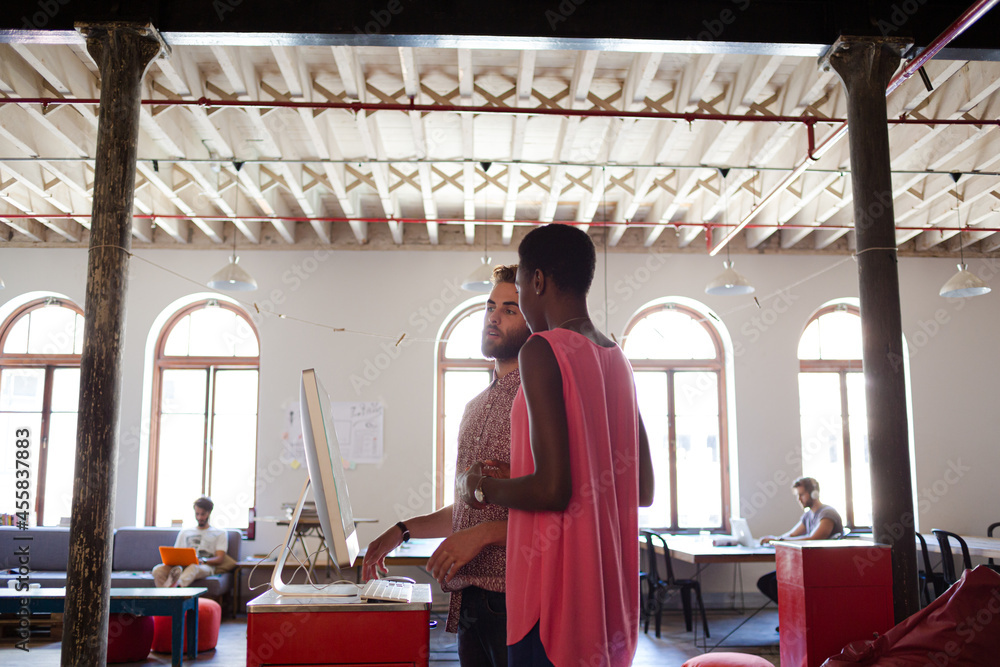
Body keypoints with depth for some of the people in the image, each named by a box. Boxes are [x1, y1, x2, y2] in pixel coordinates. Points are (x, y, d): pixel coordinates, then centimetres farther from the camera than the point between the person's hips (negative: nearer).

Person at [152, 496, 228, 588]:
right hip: (182, 565, 4)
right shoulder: (184, 532, 31)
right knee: (157, 570, -29)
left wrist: (203, 560, -14)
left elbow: (220, 559, 7)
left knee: (193, 567, -43)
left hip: (205, 566, -4)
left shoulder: (220, 533, 20)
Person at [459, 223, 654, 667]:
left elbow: (551, 488, -22)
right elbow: (644, 490, 15)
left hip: (554, 587, -8)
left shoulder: (543, 350, -14)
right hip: (609, 587, 8)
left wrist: (482, 488, -3)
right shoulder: (617, 360, 11)